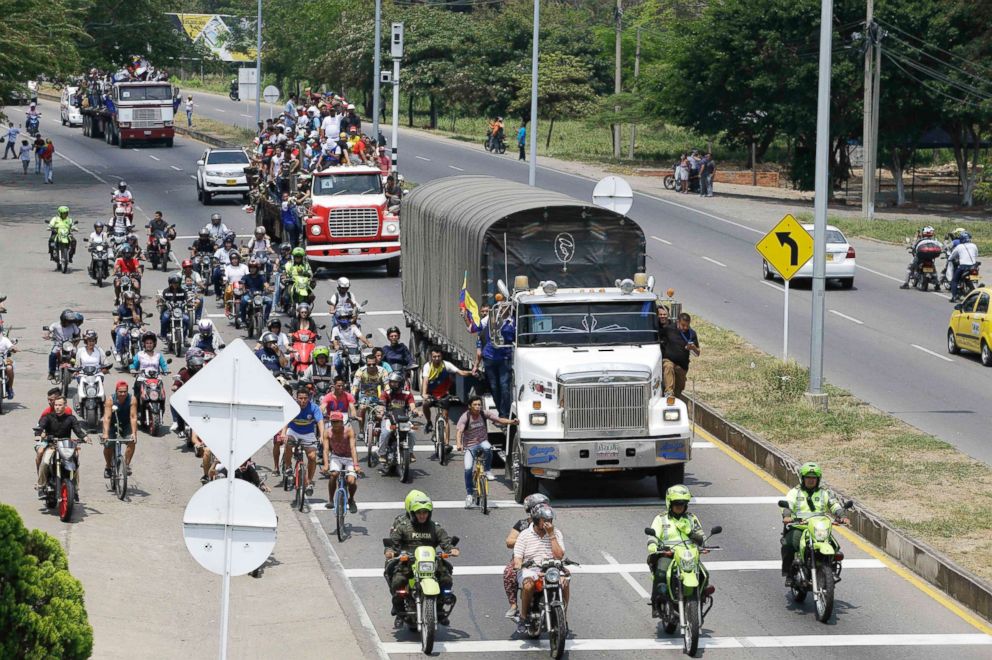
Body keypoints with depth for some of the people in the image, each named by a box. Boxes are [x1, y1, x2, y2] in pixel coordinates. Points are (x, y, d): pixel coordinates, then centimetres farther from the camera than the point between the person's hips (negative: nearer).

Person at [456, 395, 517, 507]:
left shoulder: (484, 414, -8)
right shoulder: (465, 417, -15)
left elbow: (499, 420, -12)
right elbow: (459, 432, -24)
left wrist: (511, 422, -30)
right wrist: (458, 444, -43)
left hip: (482, 442, 1)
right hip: (470, 445, -1)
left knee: (487, 447, -36)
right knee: (468, 468, -16)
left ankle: (488, 471, -14)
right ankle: (469, 495, -1)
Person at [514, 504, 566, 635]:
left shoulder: (556, 533, 9)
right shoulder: (525, 535, 4)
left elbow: (559, 556, -4)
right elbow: (517, 557, -2)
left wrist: (551, 535, -8)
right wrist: (517, 564, -26)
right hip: (529, 569, -2)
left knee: (564, 581, -30)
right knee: (528, 584, -37)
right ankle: (523, 618, -19)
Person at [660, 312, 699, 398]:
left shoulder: (692, 334, 3)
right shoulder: (669, 329, -5)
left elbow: (697, 354, 6)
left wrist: (694, 348, -16)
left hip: (682, 365, 4)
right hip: (668, 360, -4)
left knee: (679, 388, 9)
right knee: (669, 367, -37)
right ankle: (669, 392, -50)